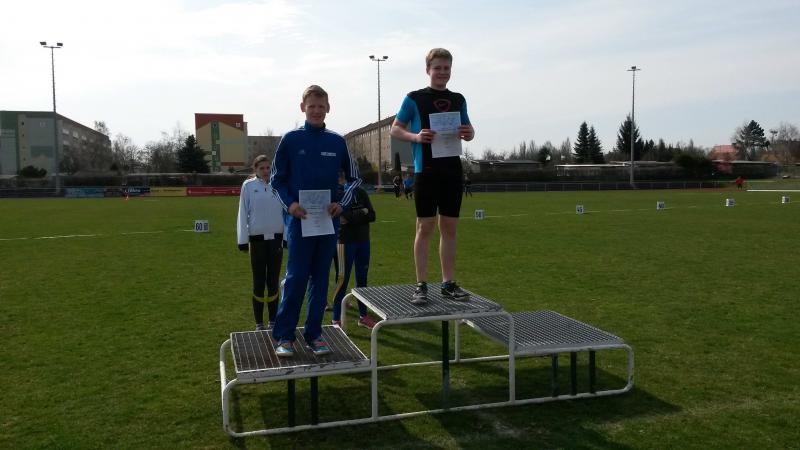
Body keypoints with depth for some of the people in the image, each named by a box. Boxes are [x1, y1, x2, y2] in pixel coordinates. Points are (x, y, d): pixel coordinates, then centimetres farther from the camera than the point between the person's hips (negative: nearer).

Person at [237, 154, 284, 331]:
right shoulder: (248, 186, -1)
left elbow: (285, 212, 4)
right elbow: (243, 214, -1)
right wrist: (243, 240, -5)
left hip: (276, 239, 2)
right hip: (257, 240, -1)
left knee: (273, 281, 9)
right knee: (259, 282, 6)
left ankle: (273, 321, 19)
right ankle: (259, 323, 16)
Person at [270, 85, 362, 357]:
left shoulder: (337, 142, 5)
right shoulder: (291, 139, 0)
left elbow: (354, 178, 13)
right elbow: (277, 179, 4)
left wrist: (342, 204, -2)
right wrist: (289, 204, -13)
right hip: (299, 218, -3)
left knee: (321, 278, 8)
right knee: (296, 278, -4)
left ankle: (314, 334, 17)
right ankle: (284, 336, 7)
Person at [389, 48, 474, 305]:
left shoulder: (458, 100, 14)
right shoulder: (414, 98, 2)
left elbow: (469, 129, 21)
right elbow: (395, 130, 3)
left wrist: (469, 134, -4)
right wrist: (416, 137, -16)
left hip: (452, 171, 4)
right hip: (426, 171, -4)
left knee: (449, 227, 7)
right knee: (425, 227, -2)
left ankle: (449, 283, 15)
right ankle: (421, 285, 4)